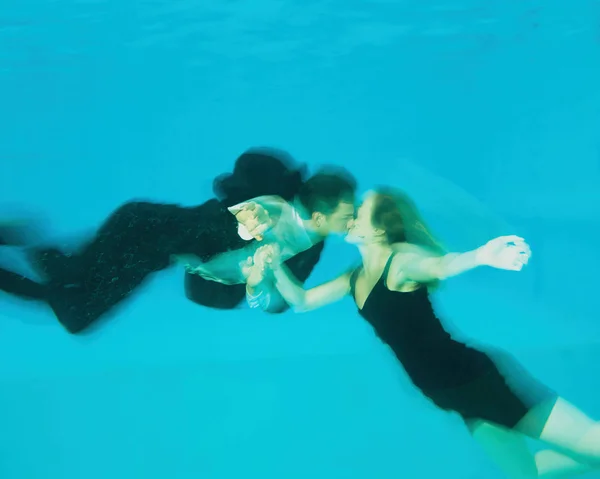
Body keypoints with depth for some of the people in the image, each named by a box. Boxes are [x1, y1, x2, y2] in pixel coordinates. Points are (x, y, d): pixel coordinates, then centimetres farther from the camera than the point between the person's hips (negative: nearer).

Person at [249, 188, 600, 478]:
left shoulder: (400, 259, -14)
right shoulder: (355, 280, 11)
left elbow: (440, 264, -35)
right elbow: (302, 301, 19)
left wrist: (482, 255, -57)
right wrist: (275, 268, 0)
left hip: (482, 376, -8)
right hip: (455, 394, 8)